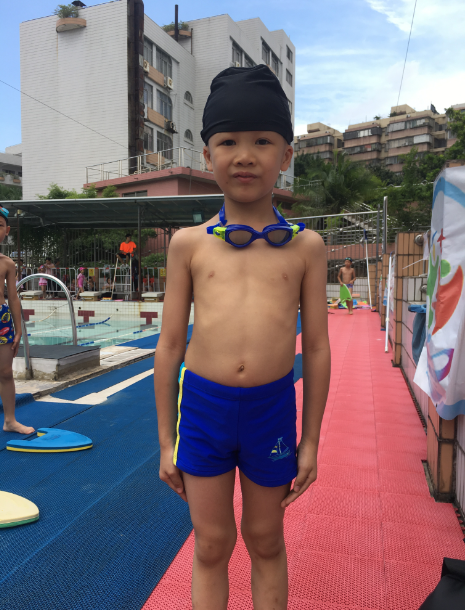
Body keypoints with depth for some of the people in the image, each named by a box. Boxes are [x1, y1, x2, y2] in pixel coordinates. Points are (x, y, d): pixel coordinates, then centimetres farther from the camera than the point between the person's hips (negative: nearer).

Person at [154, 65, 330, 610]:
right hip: (202, 405, 0)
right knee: (211, 546, 16)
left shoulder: (305, 246, -1)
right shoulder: (189, 243, -2)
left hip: (272, 407, 0)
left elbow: (315, 348, 2)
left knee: (265, 542, 20)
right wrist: (166, 440, 5)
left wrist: (310, 440, 5)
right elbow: (170, 345, 2)